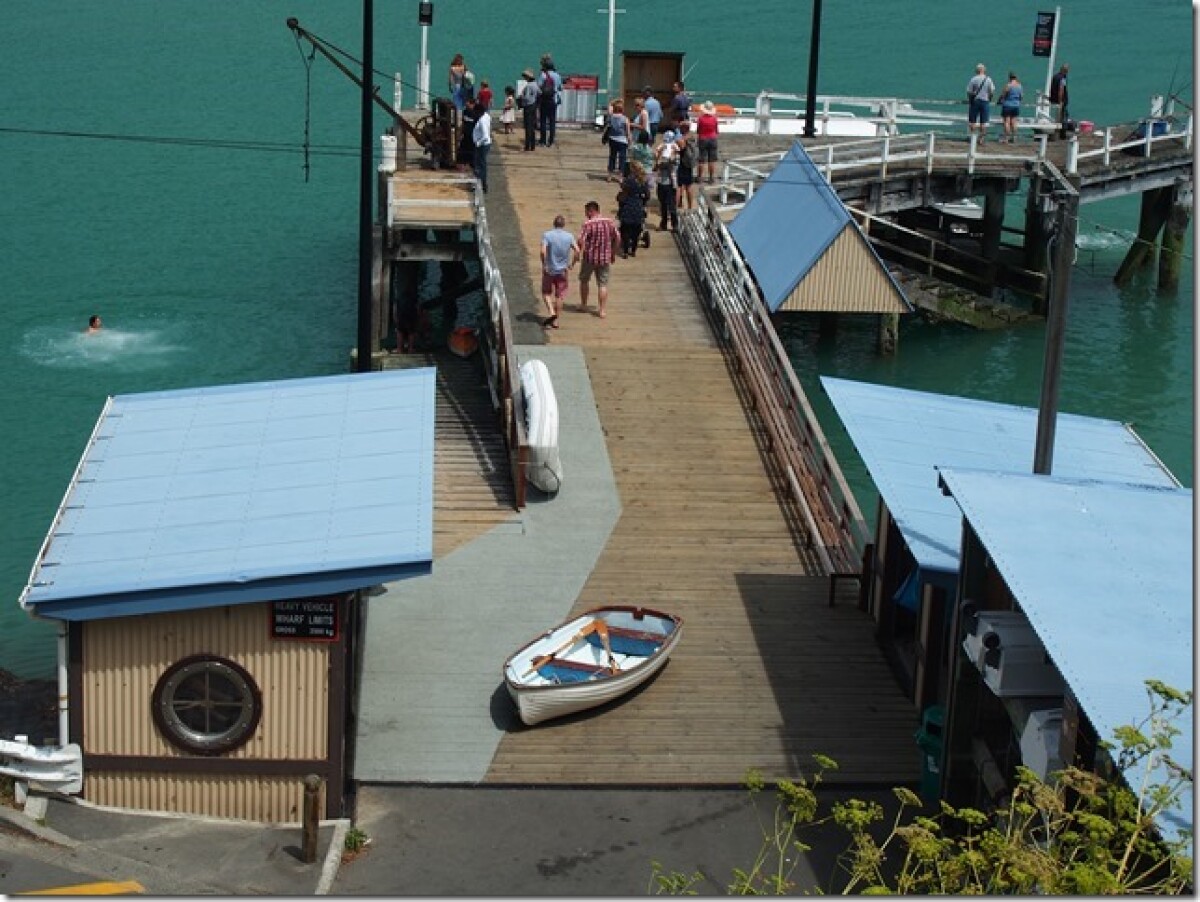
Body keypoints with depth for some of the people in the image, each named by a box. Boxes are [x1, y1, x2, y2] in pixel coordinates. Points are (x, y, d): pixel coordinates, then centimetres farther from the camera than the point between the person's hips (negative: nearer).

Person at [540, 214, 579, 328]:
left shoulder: (547, 235, -9)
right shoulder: (569, 236, -3)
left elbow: (543, 251, -21)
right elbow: (577, 251, -12)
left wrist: (544, 265, -11)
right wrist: (572, 264, -1)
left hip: (549, 270, -2)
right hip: (562, 271, 2)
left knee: (546, 293, 13)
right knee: (559, 296, 9)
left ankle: (552, 313, -9)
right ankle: (555, 321, 11)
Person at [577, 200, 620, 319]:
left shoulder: (588, 224, -15)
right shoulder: (609, 222, 0)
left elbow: (581, 240, -23)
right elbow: (617, 238, 6)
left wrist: (579, 253, -11)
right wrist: (613, 253, 16)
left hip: (590, 257, -3)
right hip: (605, 258, 3)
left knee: (584, 281, 19)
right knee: (603, 284, 7)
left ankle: (583, 305, 30)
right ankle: (603, 311, 2)